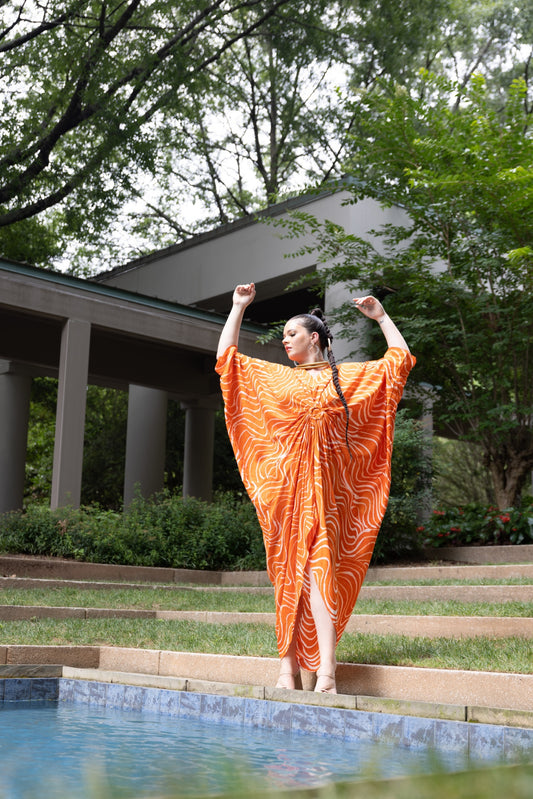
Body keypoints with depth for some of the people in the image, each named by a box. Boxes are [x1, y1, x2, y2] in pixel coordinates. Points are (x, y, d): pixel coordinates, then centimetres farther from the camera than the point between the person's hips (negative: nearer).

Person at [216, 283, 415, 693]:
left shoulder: (349, 376, 12)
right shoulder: (275, 377, 17)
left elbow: (401, 358, 15)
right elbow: (227, 356, 19)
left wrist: (381, 316, 12)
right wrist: (239, 307, 19)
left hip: (325, 483, -2)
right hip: (284, 482, 2)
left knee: (319, 568, -15)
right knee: (288, 572, 0)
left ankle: (325, 671, -20)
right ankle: (288, 667, 5)